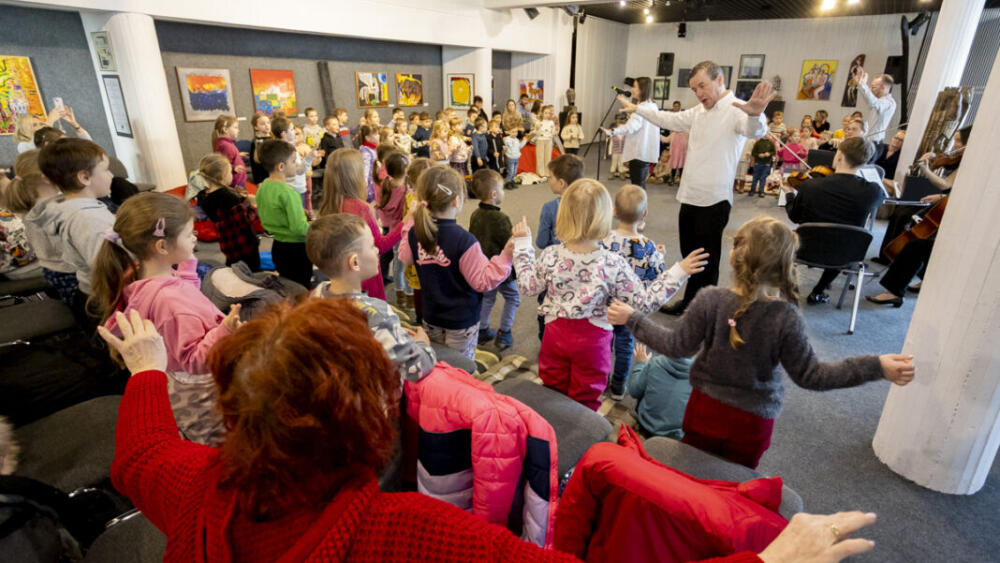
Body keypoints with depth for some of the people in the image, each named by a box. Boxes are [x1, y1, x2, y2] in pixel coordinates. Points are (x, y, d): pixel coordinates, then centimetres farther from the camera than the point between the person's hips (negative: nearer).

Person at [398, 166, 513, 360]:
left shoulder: (414, 233, -10)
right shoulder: (464, 241, -29)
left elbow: (405, 257, 12)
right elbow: (483, 281, -23)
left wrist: (411, 221, 15)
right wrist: (507, 254, -27)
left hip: (431, 318, 6)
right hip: (461, 322, -6)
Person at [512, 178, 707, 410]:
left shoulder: (549, 256, -19)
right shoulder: (613, 264, -25)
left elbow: (528, 287, -1)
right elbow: (646, 301, -17)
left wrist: (522, 244, 7)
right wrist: (678, 272, -12)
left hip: (556, 333, 2)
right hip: (592, 340, -2)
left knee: (552, 393, 23)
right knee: (585, 400, 19)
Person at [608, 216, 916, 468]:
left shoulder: (710, 301, -21)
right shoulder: (787, 318, -21)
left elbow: (678, 346, -13)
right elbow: (809, 375, -13)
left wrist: (632, 319, -3)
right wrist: (875, 367, -8)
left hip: (705, 409, 0)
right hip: (753, 422, 0)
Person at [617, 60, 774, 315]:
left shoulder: (737, 110, -13)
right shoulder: (699, 111, 13)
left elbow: (754, 131, -33)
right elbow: (670, 119, 28)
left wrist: (755, 114, -57)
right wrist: (637, 109, 33)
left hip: (714, 200, -8)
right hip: (690, 197, 8)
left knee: (707, 261, 2)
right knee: (689, 255, 18)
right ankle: (689, 302, 34)